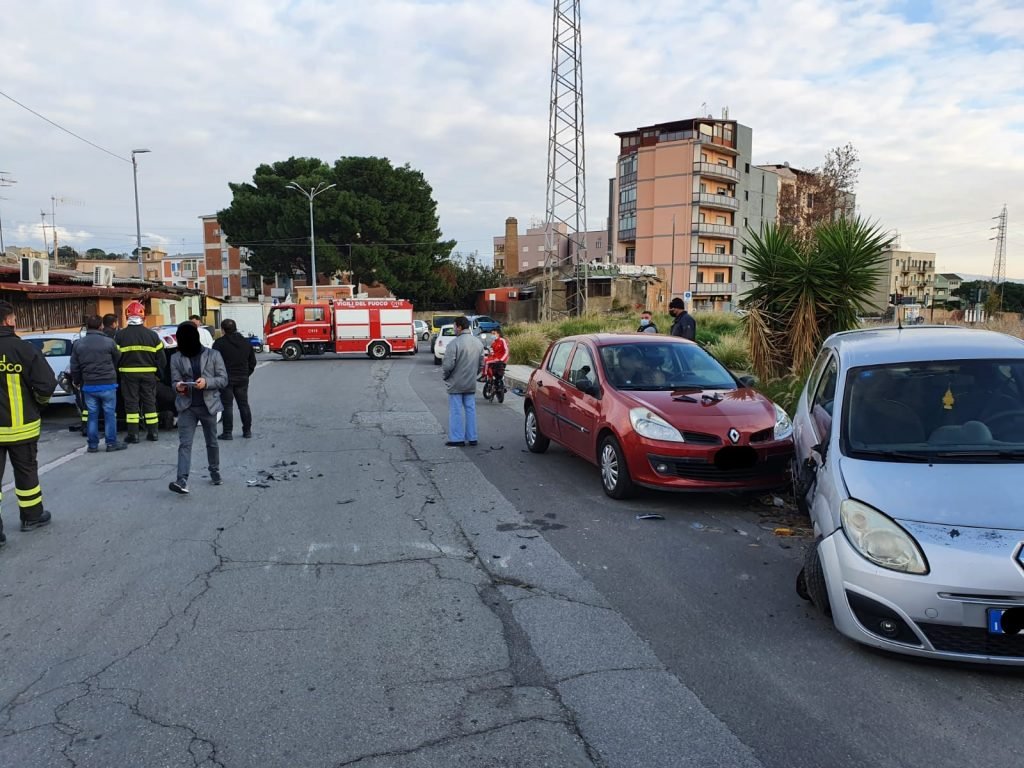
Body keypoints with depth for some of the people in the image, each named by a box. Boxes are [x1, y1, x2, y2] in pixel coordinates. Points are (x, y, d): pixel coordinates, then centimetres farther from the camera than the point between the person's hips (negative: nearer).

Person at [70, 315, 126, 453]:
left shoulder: (78, 344, 3)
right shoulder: (109, 342, -8)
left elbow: (74, 367, 8)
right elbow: (117, 360, 4)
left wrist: (77, 382, 24)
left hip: (89, 386, 3)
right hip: (107, 384, -3)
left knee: (92, 415, 9)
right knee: (110, 414, 3)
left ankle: (92, 444, 13)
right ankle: (111, 443, 5)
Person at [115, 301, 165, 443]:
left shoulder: (120, 335, -4)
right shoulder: (152, 334, 1)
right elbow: (161, 357, 4)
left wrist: (118, 371, 11)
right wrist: (158, 373, 16)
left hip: (129, 374, -2)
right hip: (148, 374, 2)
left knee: (131, 402, 3)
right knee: (150, 402, 9)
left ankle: (133, 434, 2)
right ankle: (153, 432, 11)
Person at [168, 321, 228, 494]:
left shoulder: (213, 355, 0)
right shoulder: (176, 358, 4)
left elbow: (223, 379, -2)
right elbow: (175, 381, 3)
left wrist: (207, 382, -20)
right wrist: (178, 387, -21)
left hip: (208, 405, 0)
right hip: (187, 407, 1)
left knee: (212, 442, 14)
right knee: (184, 444, -9)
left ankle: (215, 472, 34)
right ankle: (182, 480, -16)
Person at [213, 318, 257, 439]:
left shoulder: (219, 343, -8)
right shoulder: (246, 343, 9)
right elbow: (252, 362, 13)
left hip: (226, 379, -5)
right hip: (242, 379, 5)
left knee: (227, 406, -1)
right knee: (244, 404, 12)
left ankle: (227, 433, 0)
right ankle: (247, 430, 15)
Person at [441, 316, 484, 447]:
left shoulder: (454, 343, -17)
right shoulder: (478, 342, 5)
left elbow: (448, 365, -19)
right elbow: (481, 363, 11)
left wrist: (444, 376, -1)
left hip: (456, 383, -6)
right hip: (471, 383, 6)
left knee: (456, 411, 2)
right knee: (470, 409, 12)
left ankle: (457, 438, 6)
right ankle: (472, 438, 15)